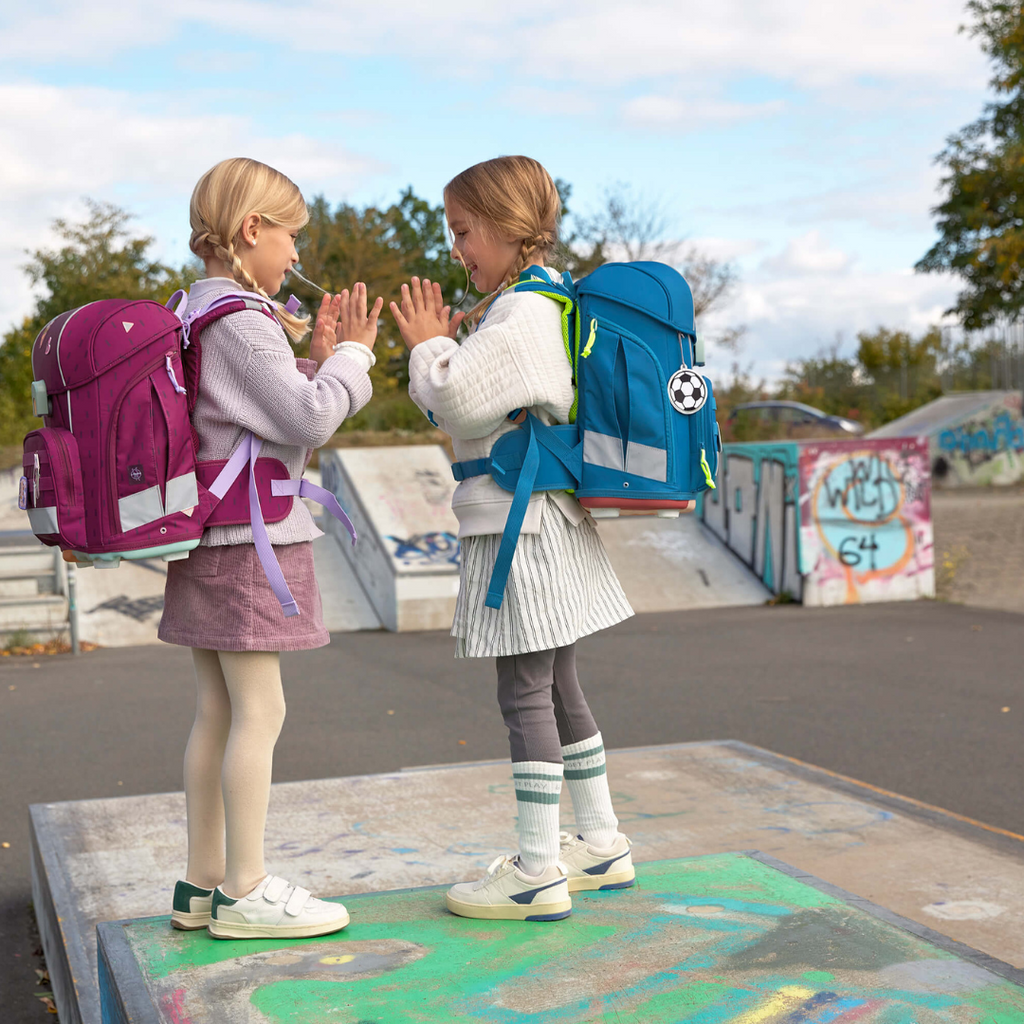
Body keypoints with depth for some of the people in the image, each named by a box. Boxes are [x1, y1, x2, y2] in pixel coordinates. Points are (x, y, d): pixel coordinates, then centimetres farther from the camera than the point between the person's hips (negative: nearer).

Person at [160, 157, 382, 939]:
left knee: (217, 713, 12)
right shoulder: (242, 322, -15)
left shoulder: (194, 316, 15)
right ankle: (244, 892, 3)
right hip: (251, 538, -10)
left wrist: (315, 358, 11)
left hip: (208, 538, 10)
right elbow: (309, 419, -19)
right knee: (260, 711, -4)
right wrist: (350, 356, -6)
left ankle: (202, 884, 19)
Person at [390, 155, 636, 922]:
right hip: (547, 516, 10)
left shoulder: (521, 314, -15)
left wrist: (428, 346, -4)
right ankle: (602, 844, 26)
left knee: (527, 694, -5)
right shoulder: (546, 303, 17)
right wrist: (444, 343, 8)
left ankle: (538, 872, 1)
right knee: (558, 688, 16)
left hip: (519, 521, -10)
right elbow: (482, 403, 19)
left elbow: (458, 403, -21)